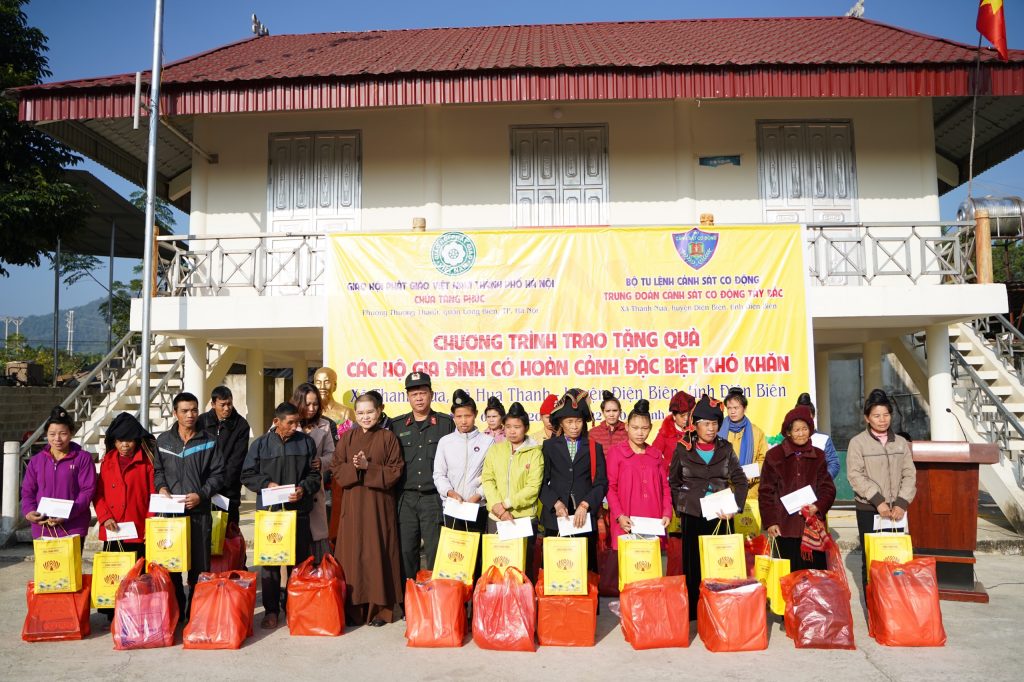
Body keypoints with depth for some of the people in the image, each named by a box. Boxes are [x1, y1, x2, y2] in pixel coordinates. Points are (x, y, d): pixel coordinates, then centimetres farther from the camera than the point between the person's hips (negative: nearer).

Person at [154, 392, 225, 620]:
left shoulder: (209, 441, 2)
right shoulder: (163, 440, 7)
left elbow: (218, 474, 1)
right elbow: (157, 470, 15)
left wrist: (201, 494, -12)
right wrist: (161, 487, -4)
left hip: (199, 512, -1)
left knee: (199, 566, 3)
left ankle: (195, 612, 14)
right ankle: (175, 610, 20)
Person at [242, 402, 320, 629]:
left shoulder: (306, 442, 4)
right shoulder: (261, 444, 1)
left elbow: (314, 474, 6)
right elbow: (248, 475, 5)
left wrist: (303, 488, -12)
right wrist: (267, 484, -10)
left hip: (298, 510, 1)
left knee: (299, 560, 7)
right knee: (269, 561, 3)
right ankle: (271, 610, 14)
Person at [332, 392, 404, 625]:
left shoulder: (388, 437, 2)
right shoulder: (347, 438, 9)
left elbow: (395, 471, -4)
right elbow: (336, 469, 5)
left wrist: (369, 467, -15)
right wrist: (353, 467, -14)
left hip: (380, 504, -2)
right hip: (353, 503, 2)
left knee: (379, 552, -1)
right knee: (353, 552, 2)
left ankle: (380, 608, 8)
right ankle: (353, 609, 12)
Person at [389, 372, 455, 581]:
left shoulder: (446, 424, 4)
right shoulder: (397, 426, 10)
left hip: (434, 498, -2)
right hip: (406, 499, 2)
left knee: (435, 553, 1)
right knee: (406, 552, 7)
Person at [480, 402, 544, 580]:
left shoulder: (535, 453, 0)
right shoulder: (495, 450, 9)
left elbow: (533, 487, -8)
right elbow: (487, 480, 2)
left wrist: (506, 504, -12)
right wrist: (498, 507, -12)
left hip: (525, 517, -2)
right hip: (496, 518, 3)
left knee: (524, 564, 1)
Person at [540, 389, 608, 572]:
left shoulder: (594, 448, 12)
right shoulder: (549, 446, 10)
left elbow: (601, 483, 4)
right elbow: (542, 481, 4)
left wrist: (585, 505, -9)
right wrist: (556, 504, -9)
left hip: (585, 518, 0)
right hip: (556, 516, 0)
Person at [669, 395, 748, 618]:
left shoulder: (726, 449, 6)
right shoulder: (683, 449, 2)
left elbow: (741, 481, 5)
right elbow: (673, 483, 9)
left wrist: (734, 506, -8)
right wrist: (681, 507, 0)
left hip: (721, 516, 1)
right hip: (692, 517, -1)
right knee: (693, 565, 1)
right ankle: (692, 611, 11)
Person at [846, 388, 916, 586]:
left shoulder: (901, 443, 10)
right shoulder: (857, 442, -3)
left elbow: (909, 475, 4)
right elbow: (855, 475, -11)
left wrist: (902, 503, -9)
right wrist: (878, 501, -18)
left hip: (896, 510, 3)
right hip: (868, 510, -3)